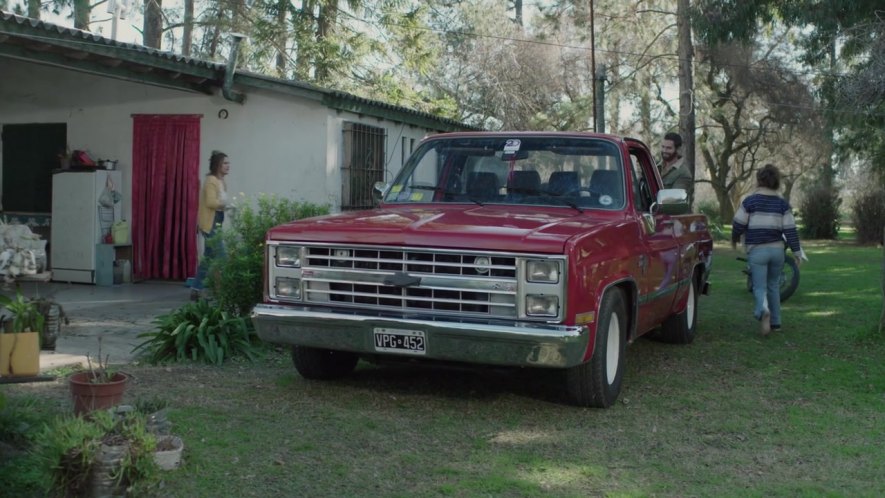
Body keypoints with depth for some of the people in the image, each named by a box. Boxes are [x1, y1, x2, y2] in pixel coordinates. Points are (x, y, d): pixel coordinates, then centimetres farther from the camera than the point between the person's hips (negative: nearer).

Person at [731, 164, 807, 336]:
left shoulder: (750, 201, -5)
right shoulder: (782, 203, 4)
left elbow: (738, 224, -4)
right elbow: (790, 230, -1)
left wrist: (734, 239, 15)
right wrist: (797, 251, 3)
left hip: (757, 251, -3)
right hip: (777, 250, 3)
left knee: (759, 287, -2)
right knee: (773, 285, 17)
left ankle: (763, 310, -32)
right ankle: (775, 322, 19)